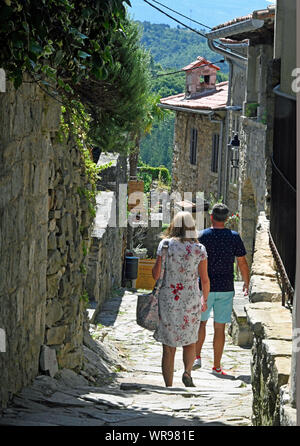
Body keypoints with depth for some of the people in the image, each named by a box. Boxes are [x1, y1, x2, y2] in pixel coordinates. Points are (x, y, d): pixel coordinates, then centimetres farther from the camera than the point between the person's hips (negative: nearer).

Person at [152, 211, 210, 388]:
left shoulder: (165, 244, -5)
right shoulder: (199, 249, -3)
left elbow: (156, 273, -9)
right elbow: (205, 279, 0)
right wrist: (205, 300, 16)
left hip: (167, 301, 0)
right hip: (191, 302, 0)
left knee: (169, 347, 8)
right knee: (189, 341, 20)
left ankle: (169, 386, 6)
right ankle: (187, 372, -4)